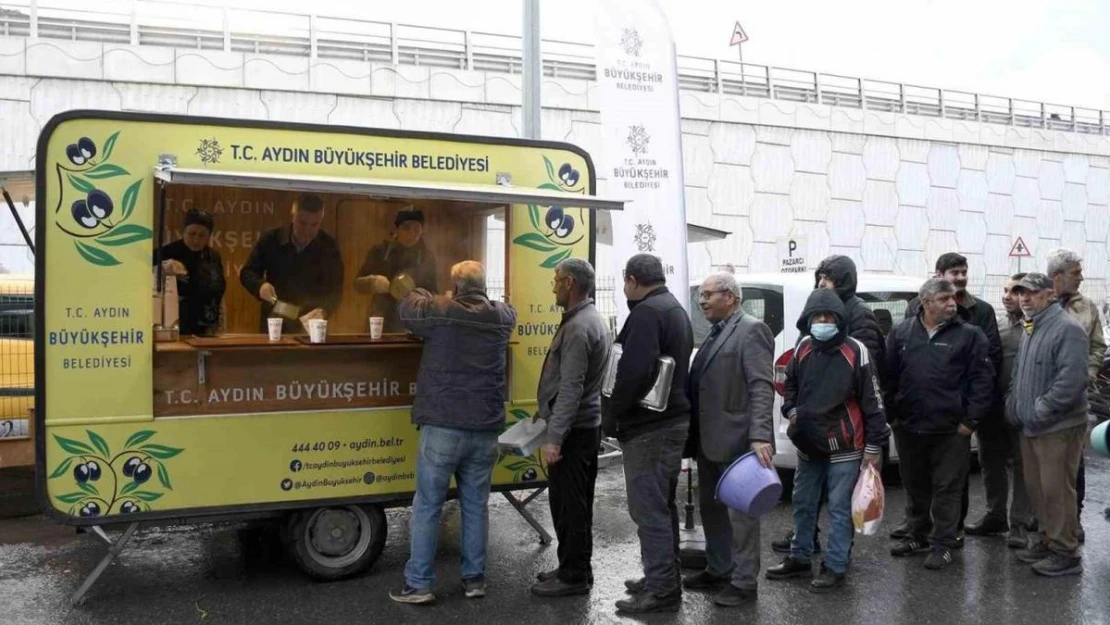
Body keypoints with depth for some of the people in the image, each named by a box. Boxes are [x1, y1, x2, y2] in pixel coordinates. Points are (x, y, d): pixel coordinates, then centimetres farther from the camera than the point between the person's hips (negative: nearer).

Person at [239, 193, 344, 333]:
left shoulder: (329, 247, -5)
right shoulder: (270, 239, -5)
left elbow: (334, 289, -8)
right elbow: (247, 273, 3)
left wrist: (324, 311, -28)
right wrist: (260, 285, -20)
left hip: (311, 326, 0)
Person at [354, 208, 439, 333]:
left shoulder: (427, 257, 4)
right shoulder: (380, 251, 1)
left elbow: (432, 293, 11)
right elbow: (358, 283, 5)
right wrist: (373, 282, -16)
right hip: (381, 324, -1)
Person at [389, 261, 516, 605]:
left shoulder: (440, 311, -6)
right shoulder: (501, 316, 5)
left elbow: (408, 308, 12)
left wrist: (420, 293, 32)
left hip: (443, 426, -4)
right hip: (485, 429, 4)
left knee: (427, 506, 4)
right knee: (476, 505, 12)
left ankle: (418, 584, 8)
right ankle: (474, 578, 19)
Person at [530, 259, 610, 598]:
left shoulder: (578, 327, -19)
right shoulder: (589, 319, 14)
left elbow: (571, 388, -24)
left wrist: (554, 437, -24)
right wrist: (546, 413, 22)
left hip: (573, 430, -10)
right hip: (585, 426, 10)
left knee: (569, 505, -1)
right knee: (575, 503, 17)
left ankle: (573, 576, 9)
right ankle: (574, 568, 27)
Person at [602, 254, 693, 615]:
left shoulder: (646, 313, -16)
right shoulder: (676, 311, 17)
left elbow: (633, 371, -25)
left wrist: (611, 416, -14)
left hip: (648, 427, -10)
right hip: (672, 420, 10)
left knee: (649, 509, -4)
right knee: (661, 505, 18)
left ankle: (661, 589, 2)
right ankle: (664, 580, 27)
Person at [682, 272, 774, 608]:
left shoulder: (751, 329, -11)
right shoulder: (715, 333, 16)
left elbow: (761, 387, -20)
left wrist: (760, 436, -28)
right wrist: (695, 434, 15)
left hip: (737, 440, -9)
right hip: (709, 440, 9)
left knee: (741, 511, 1)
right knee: (711, 508, 18)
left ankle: (744, 582, 11)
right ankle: (718, 569, 31)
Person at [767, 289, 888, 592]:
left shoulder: (855, 351, -9)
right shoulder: (803, 350, 6)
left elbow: (872, 400, -8)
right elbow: (790, 386, 22)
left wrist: (874, 444, -9)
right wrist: (791, 411, 4)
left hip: (843, 447, -6)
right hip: (807, 444, 6)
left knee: (840, 508, 2)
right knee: (803, 504, 15)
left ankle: (835, 567, 13)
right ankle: (799, 559, 29)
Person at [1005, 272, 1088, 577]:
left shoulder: (1067, 329, -15)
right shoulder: (1030, 329, 16)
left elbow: (1072, 379, -24)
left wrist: (1041, 410, -21)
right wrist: (1013, 403, 12)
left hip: (1058, 427, -9)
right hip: (1030, 427, 9)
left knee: (1057, 491, -4)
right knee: (1037, 488, 16)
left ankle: (1065, 554, 6)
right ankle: (1046, 540, 29)